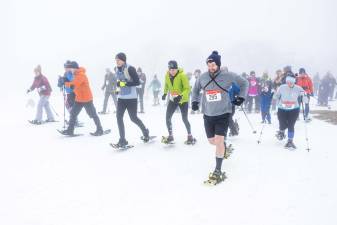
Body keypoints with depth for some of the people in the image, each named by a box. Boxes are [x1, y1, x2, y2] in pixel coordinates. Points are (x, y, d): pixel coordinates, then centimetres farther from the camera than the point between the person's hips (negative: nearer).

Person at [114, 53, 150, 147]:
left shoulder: (130, 69, -15)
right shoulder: (117, 70, 8)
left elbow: (137, 82, -19)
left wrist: (125, 84, -24)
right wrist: (118, 85, 11)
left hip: (131, 98, -6)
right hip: (121, 98, 7)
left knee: (133, 118, 4)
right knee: (119, 117, -4)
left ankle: (145, 131, 31)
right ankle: (122, 140, 2)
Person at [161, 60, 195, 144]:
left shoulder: (182, 75, -20)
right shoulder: (167, 75, -5)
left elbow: (187, 89, -20)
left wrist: (180, 96, -35)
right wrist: (165, 93, 0)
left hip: (183, 100, -5)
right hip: (172, 100, 5)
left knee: (184, 119, -2)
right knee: (168, 118, -1)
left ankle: (190, 136, 21)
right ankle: (170, 136, 17)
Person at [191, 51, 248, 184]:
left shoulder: (228, 76, -10)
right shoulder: (203, 77, -2)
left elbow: (244, 83, 4)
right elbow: (196, 89, 18)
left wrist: (241, 97, -3)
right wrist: (195, 101, 5)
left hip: (223, 114, -4)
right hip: (208, 114, 4)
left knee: (218, 140, -14)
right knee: (212, 141, 14)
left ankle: (218, 171, -4)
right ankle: (223, 147, 50)